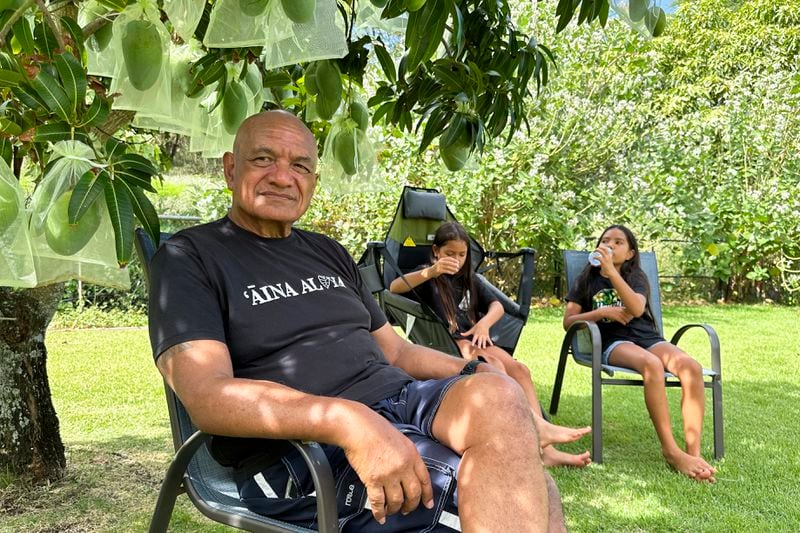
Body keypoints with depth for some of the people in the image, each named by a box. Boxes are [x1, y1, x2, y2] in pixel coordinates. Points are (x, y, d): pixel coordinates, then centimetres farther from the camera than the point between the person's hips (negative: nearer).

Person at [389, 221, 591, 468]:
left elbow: (497, 306, 16)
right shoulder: (428, 277, 6)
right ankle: (538, 425, -41)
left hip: (474, 340, 6)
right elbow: (394, 287, -14)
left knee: (518, 369, -21)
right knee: (494, 365, -33)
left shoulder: (469, 280, 25)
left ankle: (544, 448, -30)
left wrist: (484, 323, -8)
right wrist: (430, 272, -31)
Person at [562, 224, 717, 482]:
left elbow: (637, 308, -9)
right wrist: (602, 312, -5)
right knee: (651, 364, -38)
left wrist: (611, 271, -19)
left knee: (692, 367, -30)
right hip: (613, 342, -2)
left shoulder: (636, 276, 16)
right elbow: (568, 321, 10)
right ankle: (671, 451, -36)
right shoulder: (588, 279, 17)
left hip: (648, 337, 3)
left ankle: (693, 452, -33)